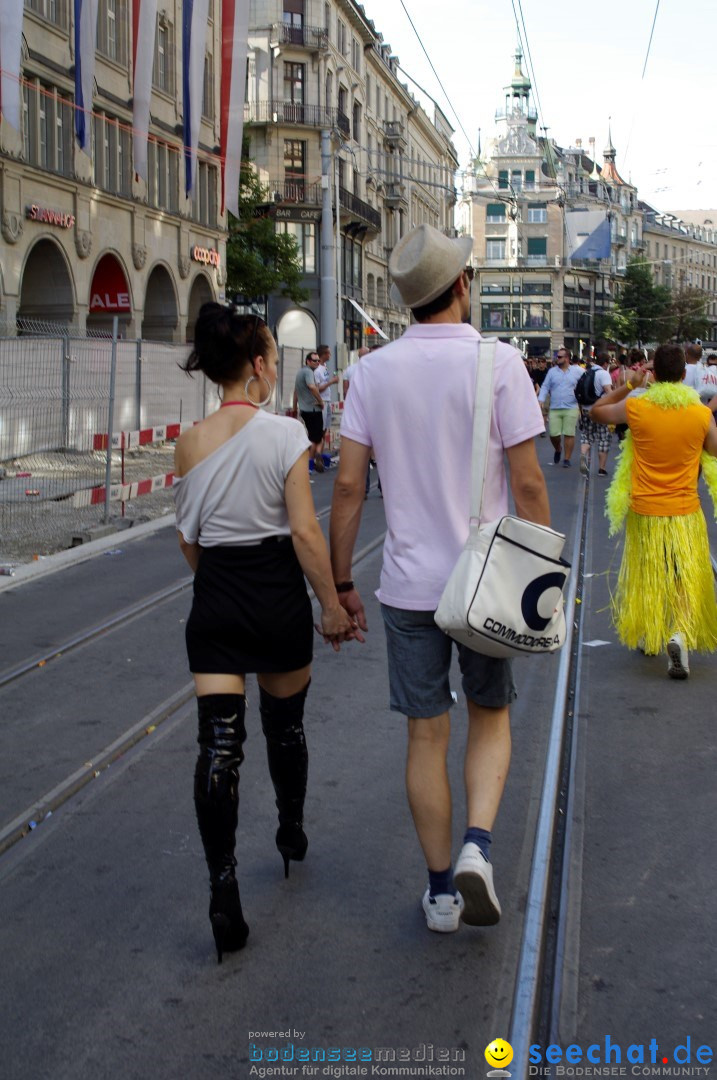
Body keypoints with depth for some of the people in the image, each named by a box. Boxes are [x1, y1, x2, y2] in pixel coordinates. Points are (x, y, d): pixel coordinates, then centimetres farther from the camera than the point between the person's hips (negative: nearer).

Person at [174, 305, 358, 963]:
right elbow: (305, 532, -15)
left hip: (214, 599, 2)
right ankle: (292, 832, 42)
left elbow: (188, 539, 8)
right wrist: (333, 606, -6)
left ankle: (223, 886, -9)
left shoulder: (190, 443, 1)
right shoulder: (284, 433, -12)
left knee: (218, 741, -1)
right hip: (277, 595, -2)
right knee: (286, 722, 20)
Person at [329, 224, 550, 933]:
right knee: (490, 717, 19)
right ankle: (476, 847, -2)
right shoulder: (499, 363, -9)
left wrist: (340, 583, 7)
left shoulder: (374, 371, -1)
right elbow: (528, 485, -10)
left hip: (409, 582, 2)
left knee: (426, 735, 12)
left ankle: (440, 890, 22)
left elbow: (348, 486, -2)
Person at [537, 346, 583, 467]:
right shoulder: (552, 371, 6)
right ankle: (557, 450, 30)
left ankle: (567, 459, 8)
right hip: (554, 409, 2)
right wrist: (541, 400, -6)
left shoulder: (578, 371, 1)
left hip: (571, 408, -2)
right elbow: (545, 387, 5)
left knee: (569, 434, -2)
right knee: (553, 434, -1)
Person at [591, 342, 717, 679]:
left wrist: (628, 386, 13)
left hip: (645, 512, 1)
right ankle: (680, 634, -18)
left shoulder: (636, 408, -9)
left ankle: (646, 636, 33)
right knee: (686, 579, 4)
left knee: (647, 577, 19)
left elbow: (596, 411, 9)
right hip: (685, 514, -1)